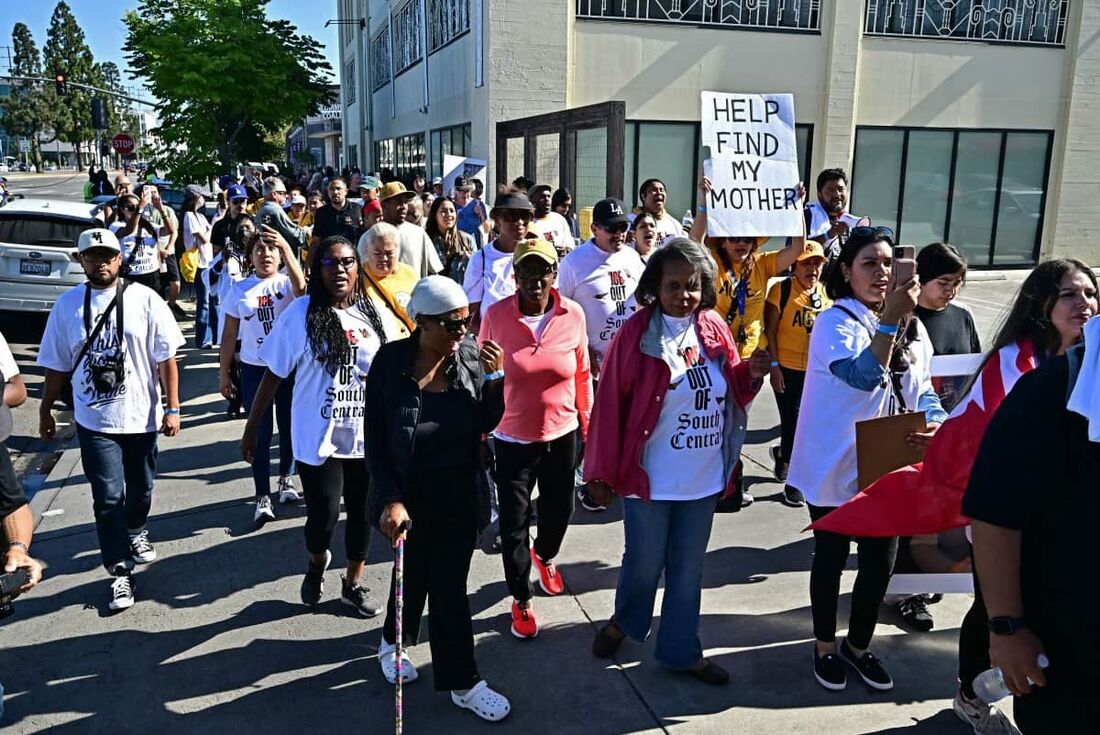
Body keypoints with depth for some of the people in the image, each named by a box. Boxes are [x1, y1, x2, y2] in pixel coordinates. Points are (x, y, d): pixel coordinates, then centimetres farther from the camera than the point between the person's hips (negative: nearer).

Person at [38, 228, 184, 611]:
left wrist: (172, 408, -8)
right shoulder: (67, 304, 0)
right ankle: (120, 572, 7)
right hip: (94, 421, 0)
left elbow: (166, 359, -5)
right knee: (108, 497, -3)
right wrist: (45, 410, 10)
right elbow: (58, 365, 7)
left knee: (140, 488, 17)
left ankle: (135, 532, 47)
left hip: (142, 417, 0)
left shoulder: (144, 299, -6)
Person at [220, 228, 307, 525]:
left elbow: (301, 286, -30)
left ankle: (286, 478, 34)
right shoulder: (239, 290, 2)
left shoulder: (287, 283, -2)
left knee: (289, 427, 12)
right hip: (254, 370, 0)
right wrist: (224, 373, 6)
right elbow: (230, 336, 6)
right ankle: (263, 496, 4)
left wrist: (286, 246, -37)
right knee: (260, 433, 0)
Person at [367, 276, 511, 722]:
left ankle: (460, 681, 28)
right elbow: (375, 440, -11)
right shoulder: (390, 362, -16)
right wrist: (391, 498, -18)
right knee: (414, 572, 15)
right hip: (408, 494, -2)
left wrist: (494, 378, -16)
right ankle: (396, 641, 46)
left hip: (459, 494, 2)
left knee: (449, 583, 10)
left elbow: (486, 425, -1)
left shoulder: (471, 355, -8)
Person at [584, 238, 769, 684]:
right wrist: (602, 472, -10)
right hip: (650, 476, -4)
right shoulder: (636, 333, -14)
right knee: (645, 563, 11)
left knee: (688, 568, 16)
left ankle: (680, 650, 32)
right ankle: (624, 621, 41)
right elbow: (610, 404, -12)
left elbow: (734, 392, 10)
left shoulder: (714, 329, 1)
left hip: (704, 476, 4)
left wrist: (751, 374, -13)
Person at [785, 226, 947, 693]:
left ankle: (858, 646, 37)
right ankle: (825, 648, 32)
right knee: (831, 561, 12)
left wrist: (935, 425, -11)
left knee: (880, 563, 15)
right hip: (836, 469, -5)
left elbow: (923, 390, 9)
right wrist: (890, 319, -38)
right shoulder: (835, 321, -14)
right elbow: (863, 376, -29)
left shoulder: (911, 327, 7)